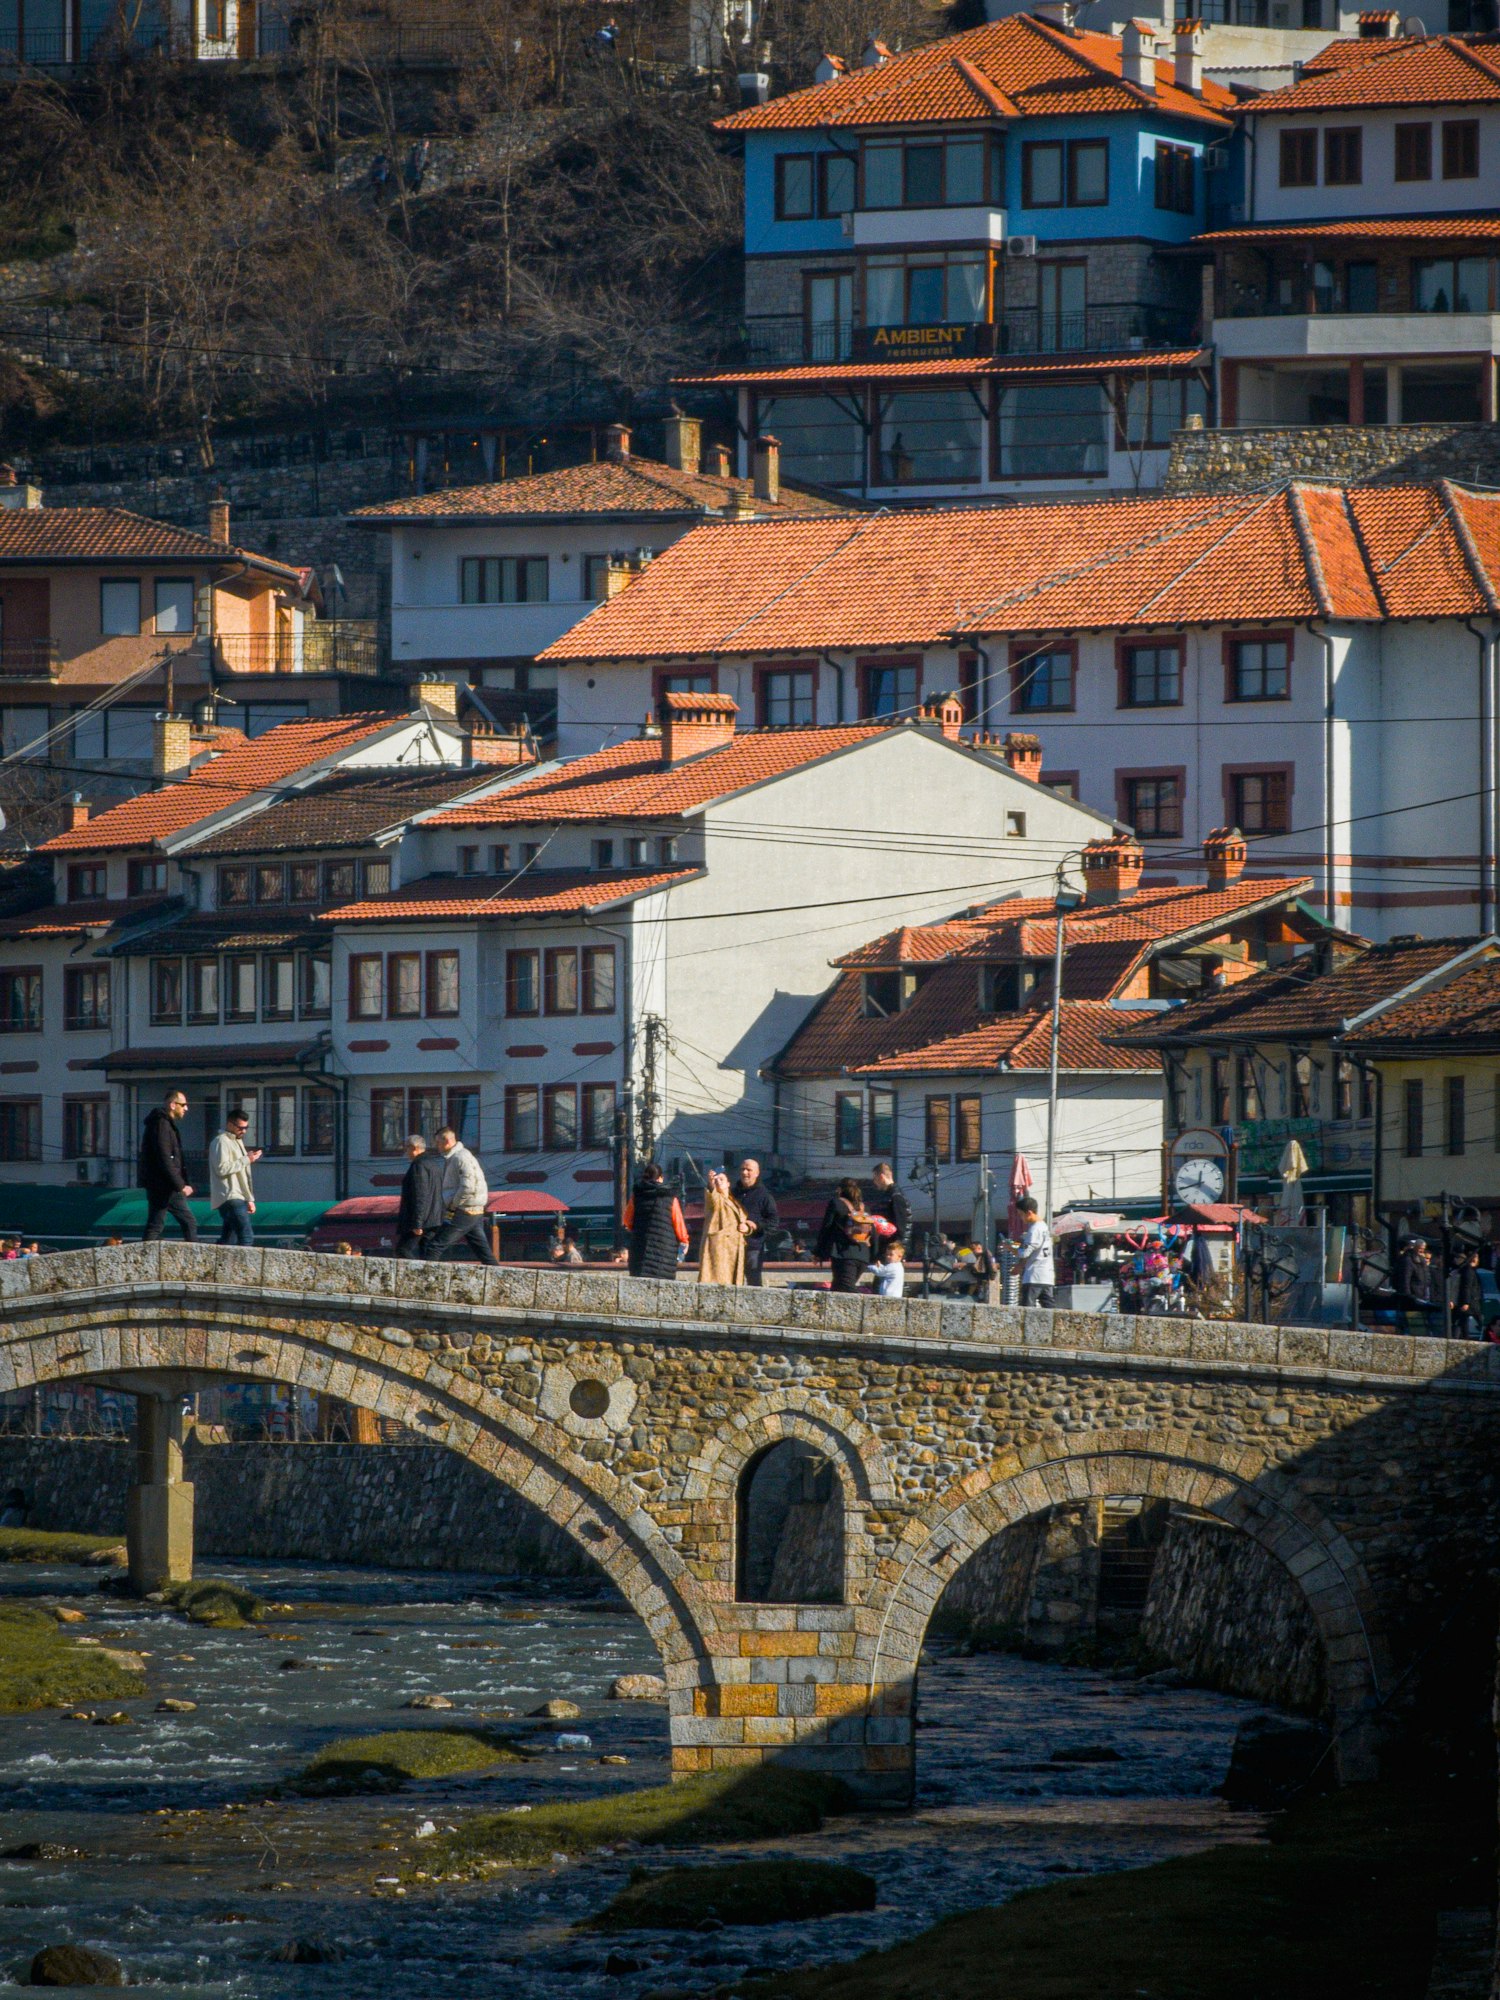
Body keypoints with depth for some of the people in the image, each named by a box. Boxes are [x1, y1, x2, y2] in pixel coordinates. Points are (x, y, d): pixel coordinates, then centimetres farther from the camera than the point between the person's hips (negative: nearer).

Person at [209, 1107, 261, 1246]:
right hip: (230, 1198, -10)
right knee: (246, 1236, -19)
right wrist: (247, 1160, -13)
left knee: (228, 1240, 7)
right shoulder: (221, 1142, -5)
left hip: (238, 1198, 10)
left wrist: (249, 1199, 25)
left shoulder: (238, 1142, 26)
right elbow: (222, 1168, -18)